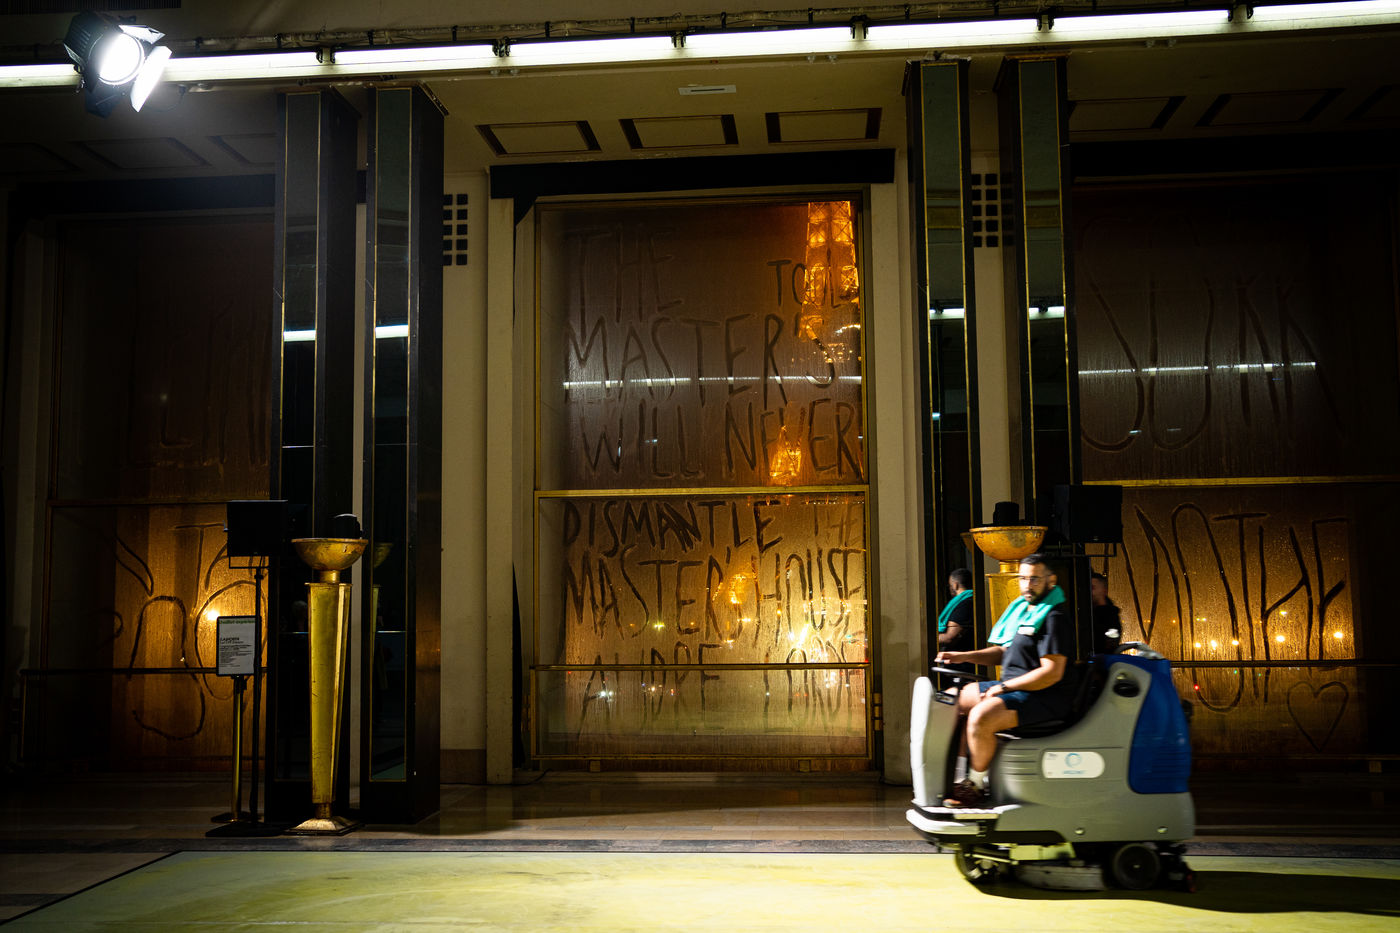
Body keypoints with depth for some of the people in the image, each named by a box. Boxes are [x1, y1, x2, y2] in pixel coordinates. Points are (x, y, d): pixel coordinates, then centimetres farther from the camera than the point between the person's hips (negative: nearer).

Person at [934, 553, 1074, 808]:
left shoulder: (1055, 617, -15)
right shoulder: (1022, 609, 14)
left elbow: (1052, 672, -23)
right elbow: (1002, 652, 23)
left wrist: (1004, 687, -18)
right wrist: (964, 656, 8)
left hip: (1043, 697, -11)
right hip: (1011, 687, 11)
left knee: (981, 717, -31)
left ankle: (976, 787, -12)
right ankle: (959, 777, 14)